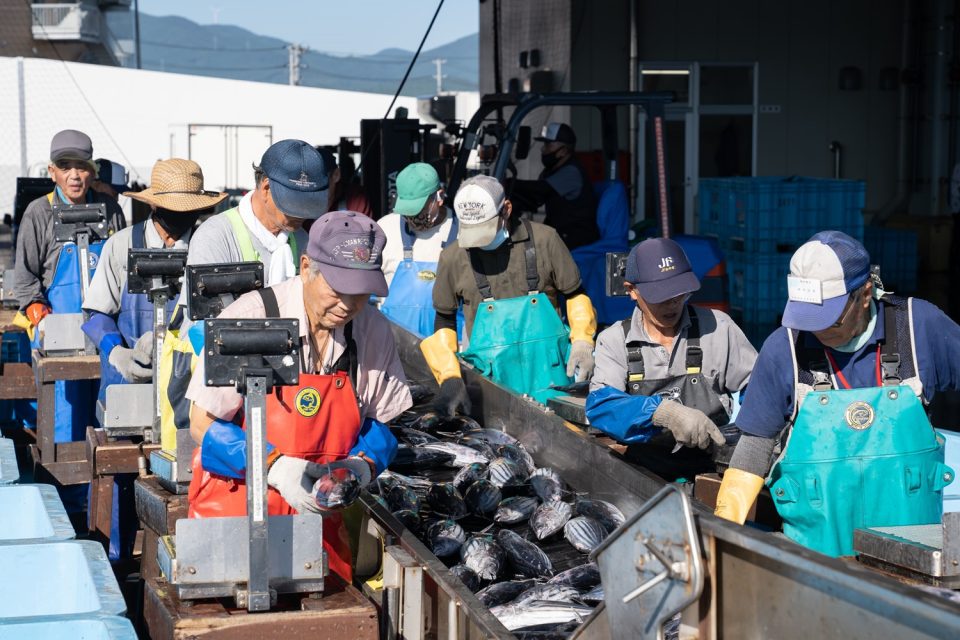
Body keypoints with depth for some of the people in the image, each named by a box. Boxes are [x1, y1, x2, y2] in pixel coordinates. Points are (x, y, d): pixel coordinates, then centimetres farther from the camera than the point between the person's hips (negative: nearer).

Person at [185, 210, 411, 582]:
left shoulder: (373, 332, -1)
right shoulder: (251, 319, -15)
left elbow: (380, 422, 12)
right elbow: (202, 425, -11)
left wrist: (363, 462, -10)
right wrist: (274, 466, -22)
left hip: (314, 510, 4)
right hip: (234, 506, -4)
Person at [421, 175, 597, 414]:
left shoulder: (543, 240, 0)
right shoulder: (453, 257, 2)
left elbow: (575, 295, 10)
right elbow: (444, 322, 12)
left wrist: (582, 342, -5)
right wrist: (450, 378, 1)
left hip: (550, 372, 0)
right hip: (494, 379, 0)